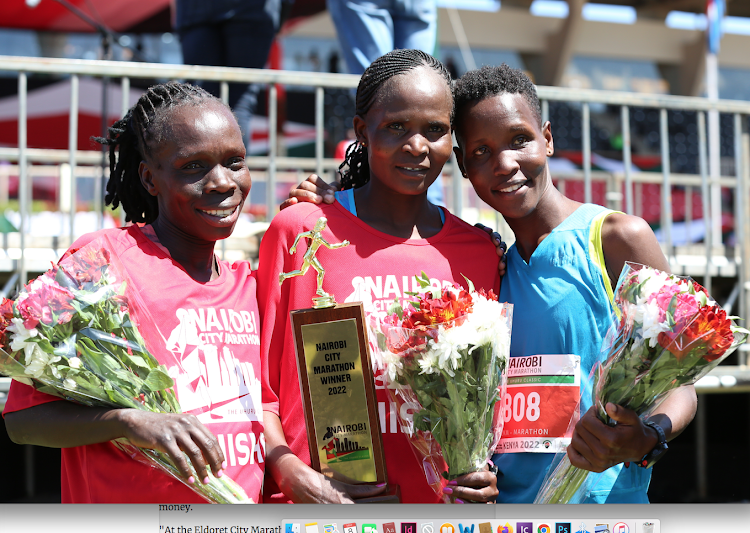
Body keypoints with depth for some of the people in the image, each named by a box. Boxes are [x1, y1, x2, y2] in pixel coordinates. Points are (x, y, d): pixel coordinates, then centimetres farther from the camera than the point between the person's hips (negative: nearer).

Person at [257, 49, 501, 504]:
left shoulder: (478, 252, 6)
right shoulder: (300, 231, -4)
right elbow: (261, 385, -3)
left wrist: (484, 472, -5)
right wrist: (294, 476, -16)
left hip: (442, 501, 3)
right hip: (322, 504, -3)